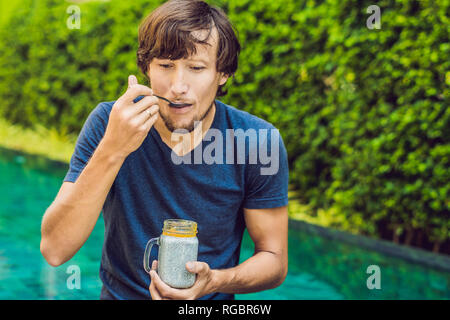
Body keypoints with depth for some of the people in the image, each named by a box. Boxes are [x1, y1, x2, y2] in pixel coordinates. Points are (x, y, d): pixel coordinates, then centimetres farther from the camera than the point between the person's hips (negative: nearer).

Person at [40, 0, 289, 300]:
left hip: (212, 303, 1)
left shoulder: (258, 141, -10)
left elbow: (274, 259, -1)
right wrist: (112, 150, -27)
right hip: (121, 293, -1)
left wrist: (213, 281, -20)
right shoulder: (108, 123, -10)